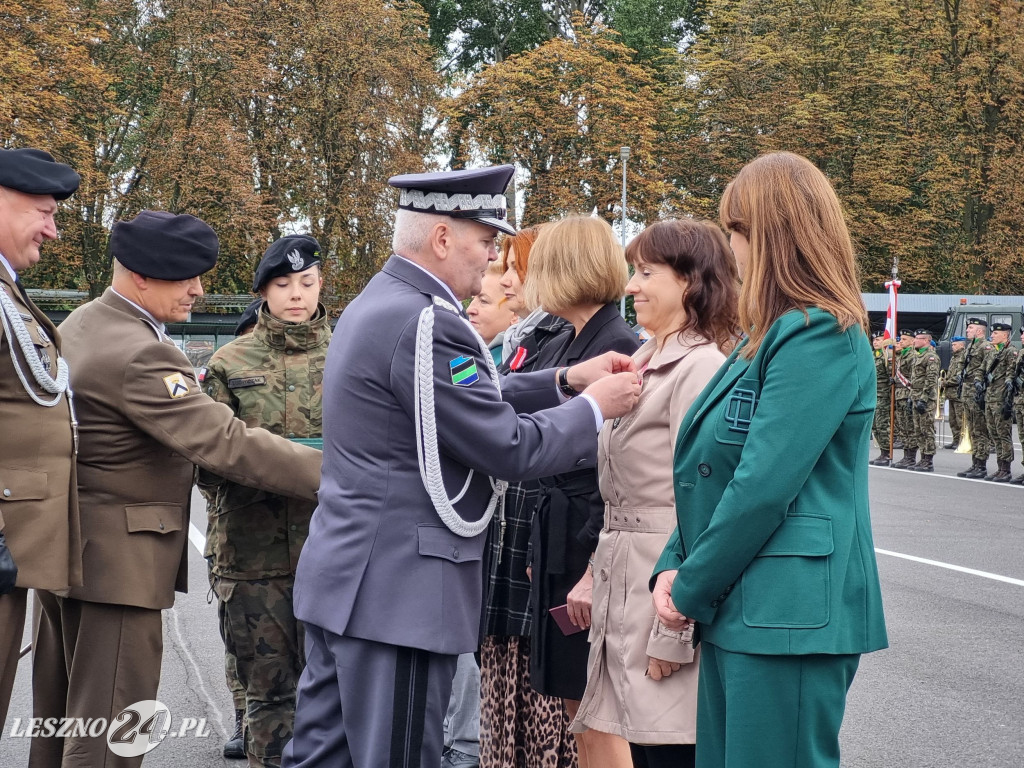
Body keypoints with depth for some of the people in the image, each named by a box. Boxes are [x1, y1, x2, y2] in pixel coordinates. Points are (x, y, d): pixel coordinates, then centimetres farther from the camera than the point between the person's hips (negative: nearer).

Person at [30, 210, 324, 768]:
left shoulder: (79, 323, 10)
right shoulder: (138, 354, -23)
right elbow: (225, 444, -27)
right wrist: (333, 471, -26)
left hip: (62, 545, 10)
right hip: (116, 558, -10)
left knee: (57, 712, 17)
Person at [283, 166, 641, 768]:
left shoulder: (376, 304, 12)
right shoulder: (426, 322, -20)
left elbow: (474, 402, 17)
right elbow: (509, 447, -17)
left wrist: (565, 381, 12)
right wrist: (595, 407, -3)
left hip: (345, 577, 10)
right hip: (400, 588, -10)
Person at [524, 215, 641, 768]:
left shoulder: (619, 348, -15)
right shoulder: (565, 346, 11)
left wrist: (596, 571, -21)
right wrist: (543, 552, 16)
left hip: (592, 545, -9)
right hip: (557, 541, 9)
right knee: (576, 704, 15)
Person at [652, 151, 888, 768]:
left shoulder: (820, 336, -14)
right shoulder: (770, 336, 16)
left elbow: (765, 485, -20)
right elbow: (714, 470, 16)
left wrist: (694, 589, -11)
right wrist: (674, 568, 4)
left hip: (790, 618, -9)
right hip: (739, 612, 9)